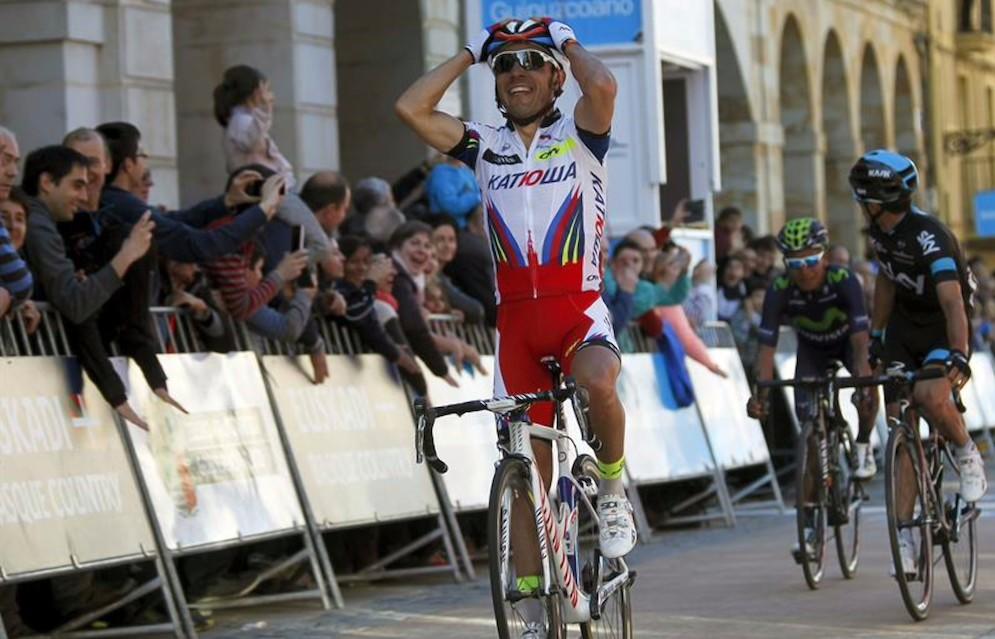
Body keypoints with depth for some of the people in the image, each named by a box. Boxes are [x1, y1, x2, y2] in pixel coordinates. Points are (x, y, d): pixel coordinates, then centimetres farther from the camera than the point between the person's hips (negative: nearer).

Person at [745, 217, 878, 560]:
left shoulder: (844, 281, -36)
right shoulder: (779, 291, -30)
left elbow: (860, 339, -43)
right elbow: (767, 346, -32)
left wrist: (864, 379, -59)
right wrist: (761, 393, -47)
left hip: (847, 339, -2)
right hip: (811, 347, 2)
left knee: (866, 394, -33)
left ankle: (863, 446, 1)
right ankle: (809, 525, -5)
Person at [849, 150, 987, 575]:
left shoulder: (929, 237, -29)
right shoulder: (879, 229, -5)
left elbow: (953, 302, -39)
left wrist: (959, 356, -51)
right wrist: (876, 337, 16)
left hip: (944, 328, -7)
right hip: (904, 325, 7)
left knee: (930, 395, -34)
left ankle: (967, 454, -3)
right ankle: (905, 533, 0)